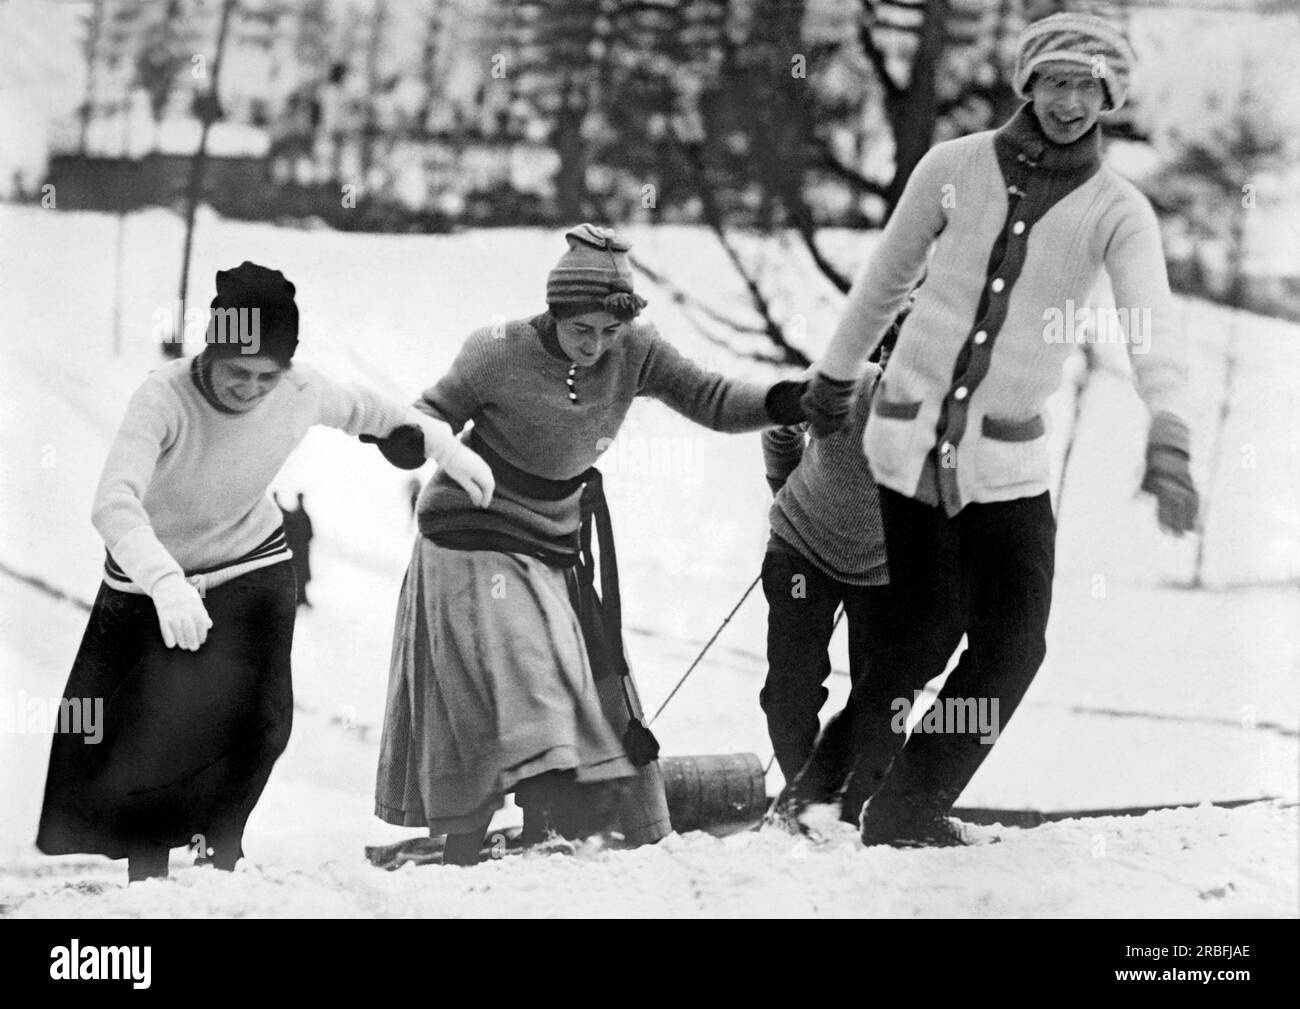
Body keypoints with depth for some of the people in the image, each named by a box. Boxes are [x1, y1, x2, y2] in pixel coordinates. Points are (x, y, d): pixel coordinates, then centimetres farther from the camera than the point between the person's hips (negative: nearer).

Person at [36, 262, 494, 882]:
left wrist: (443, 445, 8)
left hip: (252, 571, 3)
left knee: (259, 720, -13)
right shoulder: (164, 400, -34)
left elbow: (363, 412, 4)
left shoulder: (301, 393, -20)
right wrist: (164, 581, -62)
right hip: (151, 581, -2)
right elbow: (115, 504, -47)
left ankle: (219, 854, 9)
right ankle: (145, 877, 12)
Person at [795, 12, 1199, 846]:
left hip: (1009, 453, 1)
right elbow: (887, 278, 12)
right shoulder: (955, 168, -3)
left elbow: (1154, 323, -22)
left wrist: (1169, 433, -40)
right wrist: (836, 377, 22)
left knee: (1012, 643, -7)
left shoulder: (1117, 211, -6)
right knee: (928, 629, -3)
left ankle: (908, 807, 7)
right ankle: (849, 772, 22)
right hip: (912, 429, -1)